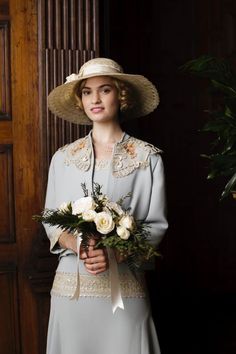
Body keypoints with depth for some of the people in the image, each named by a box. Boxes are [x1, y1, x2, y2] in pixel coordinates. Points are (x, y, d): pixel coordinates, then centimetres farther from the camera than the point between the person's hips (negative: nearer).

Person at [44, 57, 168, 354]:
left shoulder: (147, 157, 0)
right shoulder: (63, 158, 8)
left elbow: (157, 225, -2)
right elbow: (50, 221, 9)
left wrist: (115, 253, -18)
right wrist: (75, 243, -12)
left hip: (124, 287, -2)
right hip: (71, 285, 2)